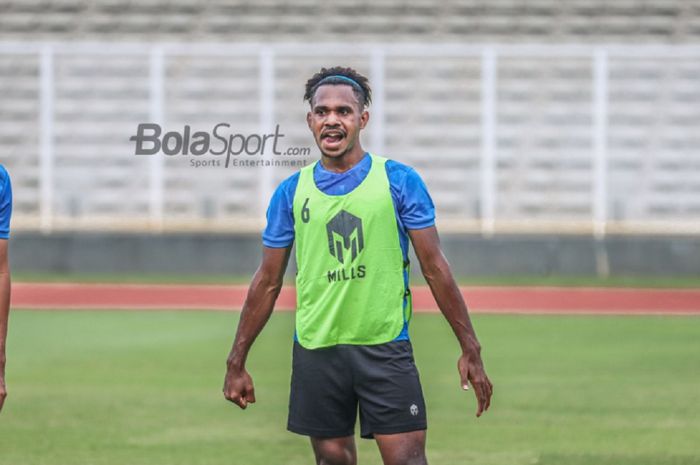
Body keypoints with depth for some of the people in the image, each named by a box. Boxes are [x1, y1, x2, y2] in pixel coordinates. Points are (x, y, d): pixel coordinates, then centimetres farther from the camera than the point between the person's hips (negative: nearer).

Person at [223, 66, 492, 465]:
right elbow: (268, 282, 10)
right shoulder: (292, 192, 5)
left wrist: (470, 350, -5)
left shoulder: (399, 181, -2)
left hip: (386, 348, -2)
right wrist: (237, 363, 9)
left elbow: (435, 268, -1)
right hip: (316, 352, 2)